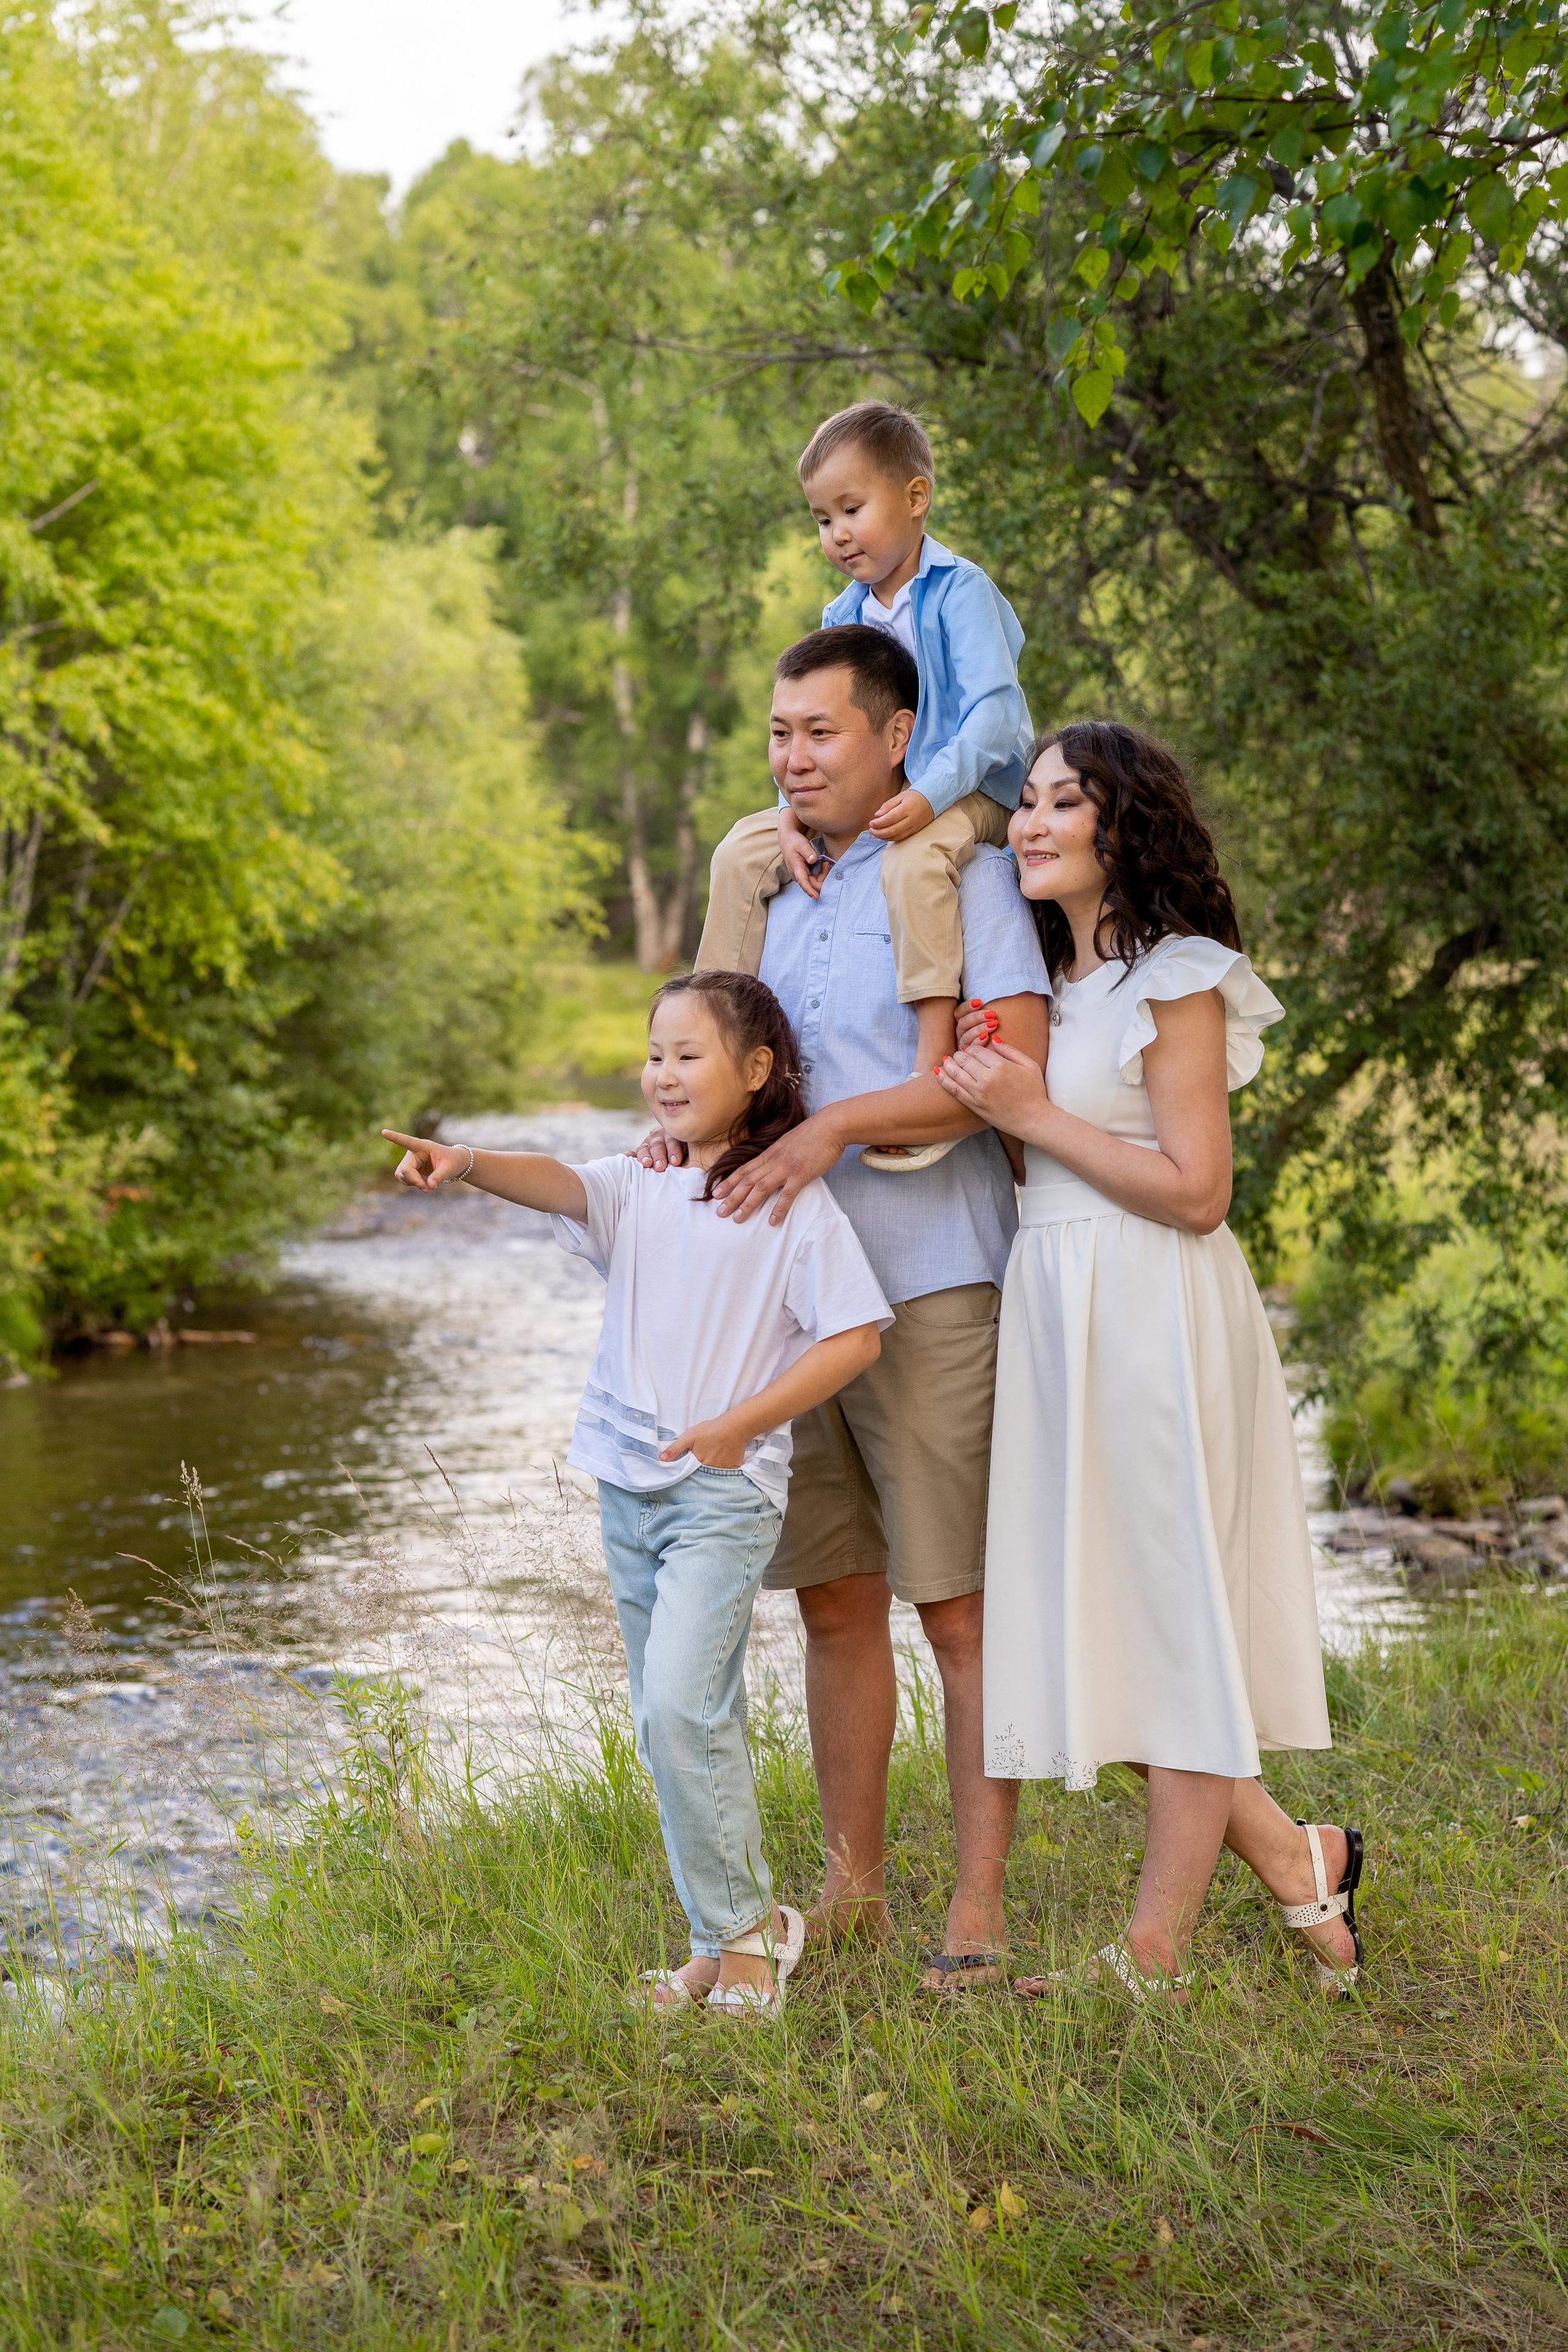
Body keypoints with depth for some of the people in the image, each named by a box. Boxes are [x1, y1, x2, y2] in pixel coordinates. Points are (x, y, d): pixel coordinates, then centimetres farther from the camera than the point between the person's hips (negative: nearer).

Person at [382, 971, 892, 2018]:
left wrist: (739, 1425, -14)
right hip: (630, 1488, 6)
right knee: (677, 1723, 11)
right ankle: (731, 1935, 22)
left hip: (726, 1490, -6)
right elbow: (558, 1184, -12)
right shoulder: (637, 1186, 8)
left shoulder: (793, 1200, -7)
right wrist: (466, 1164, -33)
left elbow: (857, 1337, -8)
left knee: (681, 1704, -17)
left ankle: (742, 1927, -2)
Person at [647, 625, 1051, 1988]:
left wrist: (833, 1127, -22)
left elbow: (1016, 1065, -17)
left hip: (931, 1292, -7)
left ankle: (980, 1904, 3)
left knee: (960, 1610, -3)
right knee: (835, 1603, 11)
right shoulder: (781, 893, 17)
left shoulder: (958, 876, -6)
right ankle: (852, 1887, 20)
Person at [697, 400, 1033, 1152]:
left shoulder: (960, 591, -12)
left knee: (913, 861, -39)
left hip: (967, 791, -8)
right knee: (741, 851, -4)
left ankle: (935, 1066, -42)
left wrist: (928, 797, -35)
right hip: (864, 802, 8)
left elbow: (994, 713, -21)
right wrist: (793, 817, -13)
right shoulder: (842, 618, 10)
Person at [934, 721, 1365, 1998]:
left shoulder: (1178, 979, -9)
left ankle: (1157, 1951, 7)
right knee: (1096, 1619, 9)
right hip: (1055, 1307, 9)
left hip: (1155, 1316, -9)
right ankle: (1298, 1861, 22)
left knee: (1171, 1615, -1)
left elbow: (1195, 1189, -14)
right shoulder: (1051, 979, 16)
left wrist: (1034, 1115, -14)